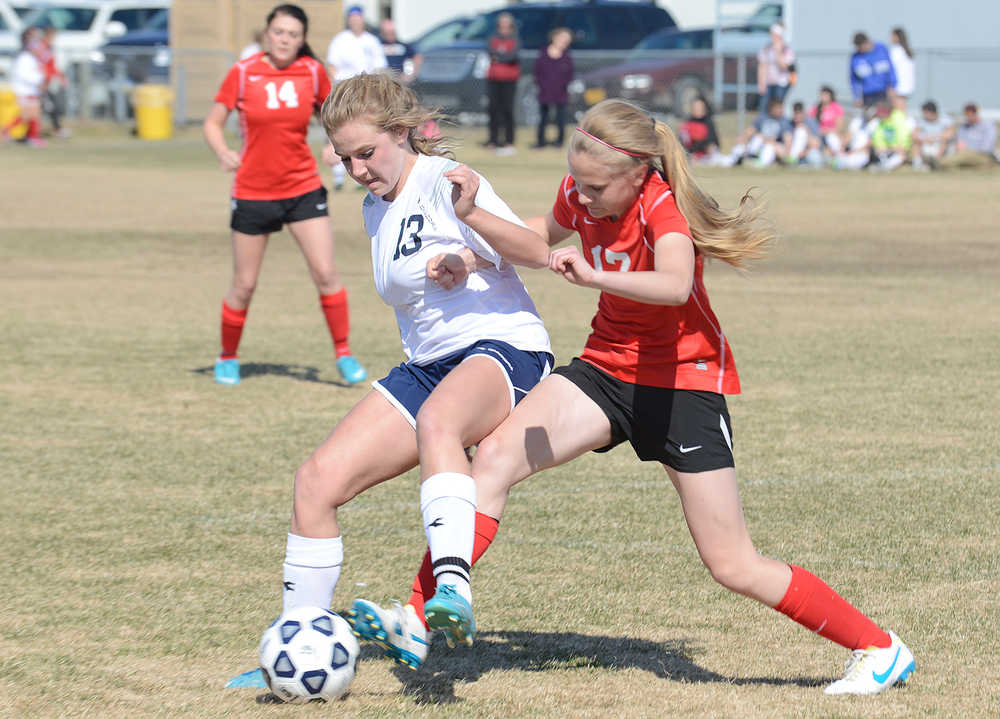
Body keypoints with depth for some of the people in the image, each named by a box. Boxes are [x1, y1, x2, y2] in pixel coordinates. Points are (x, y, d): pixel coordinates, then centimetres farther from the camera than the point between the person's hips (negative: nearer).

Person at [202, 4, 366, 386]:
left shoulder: (313, 72, -2)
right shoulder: (243, 72, -8)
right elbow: (212, 124, -3)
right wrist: (223, 152, -23)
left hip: (303, 188, 1)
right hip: (253, 193, -1)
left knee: (326, 273, -8)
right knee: (244, 285, 5)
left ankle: (343, 353, 5)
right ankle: (227, 358, 25)